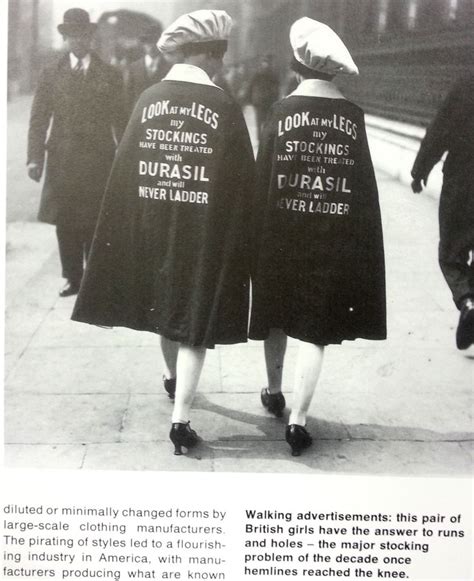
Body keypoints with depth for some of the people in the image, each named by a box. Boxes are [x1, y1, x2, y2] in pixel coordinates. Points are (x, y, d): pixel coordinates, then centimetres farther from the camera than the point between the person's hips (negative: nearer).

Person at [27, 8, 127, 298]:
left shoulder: (110, 75, 5)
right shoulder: (51, 74, 8)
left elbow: (120, 120, 4)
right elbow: (39, 118, 4)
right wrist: (35, 157, -5)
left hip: (99, 159, -2)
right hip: (62, 160, 2)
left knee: (95, 223, 0)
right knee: (65, 223, 5)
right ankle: (73, 278, 15)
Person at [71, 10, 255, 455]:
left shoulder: (148, 100, 0)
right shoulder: (223, 106, -10)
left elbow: (126, 165, 2)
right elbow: (242, 180, -9)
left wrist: (130, 229, 9)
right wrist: (240, 239, 0)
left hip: (151, 224, 5)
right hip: (205, 231, -4)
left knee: (165, 301, 24)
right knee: (195, 317, 4)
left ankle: (173, 379, 47)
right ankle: (180, 417, 1)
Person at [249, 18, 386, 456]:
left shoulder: (282, 111, -4)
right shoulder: (353, 116, -3)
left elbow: (263, 177, -4)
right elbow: (363, 183, -1)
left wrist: (259, 235, 3)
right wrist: (357, 241, 7)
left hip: (282, 234, 1)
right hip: (335, 238, 0)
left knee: (278, 314, 19)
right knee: (317, 325, 5)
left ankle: (274, 393, 35)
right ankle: (298, 419, 1)